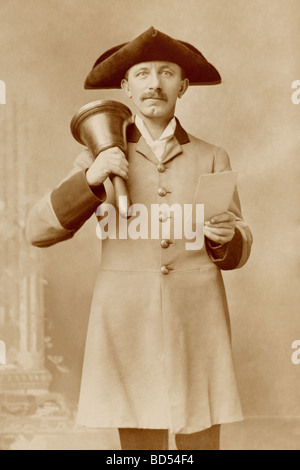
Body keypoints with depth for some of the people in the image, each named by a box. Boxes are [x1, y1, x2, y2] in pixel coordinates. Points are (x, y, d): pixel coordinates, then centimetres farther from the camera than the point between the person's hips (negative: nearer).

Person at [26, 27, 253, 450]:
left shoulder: (212, 159, 7)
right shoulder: (99, 161, 5)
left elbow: (236, 252, 7)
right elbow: (40, 230, -2)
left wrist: (225, 236, -17)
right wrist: (91, 179, -16)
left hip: (197, 325, 1)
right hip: (129, 326, -1)